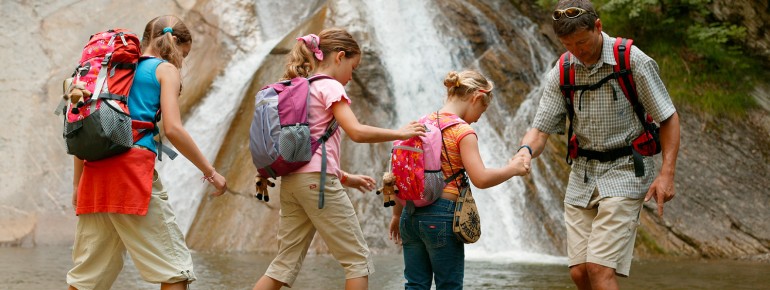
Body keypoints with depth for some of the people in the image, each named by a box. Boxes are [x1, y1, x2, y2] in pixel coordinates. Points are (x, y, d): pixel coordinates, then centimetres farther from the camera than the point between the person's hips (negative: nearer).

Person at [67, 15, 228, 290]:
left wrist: (78, 183, 23)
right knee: (174, 265, -1)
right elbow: (172, 129, -9)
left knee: (90, 267, 12)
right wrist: (210, 172, -1)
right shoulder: (166, 70, 5)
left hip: (95, 170, 7)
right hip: (135, 165, -7)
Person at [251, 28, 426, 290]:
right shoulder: (330, 87, -4)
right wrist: (400, 133, -5)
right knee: (358, 258, 0)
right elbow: (356, 132, -18)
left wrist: (344, 178, 21)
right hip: (318, 180, -8)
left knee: (286, 263, 8)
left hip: (291, 180, 8)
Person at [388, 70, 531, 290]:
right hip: (442, 216, -7)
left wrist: (397, 214, 21)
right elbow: (480, 179, -18)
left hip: (411, 214, 7)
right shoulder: (463, 131, -10)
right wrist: (513, 169, -2)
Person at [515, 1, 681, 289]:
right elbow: (541, 128, 0)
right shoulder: (561, 73, 2)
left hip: (624, 171, -5)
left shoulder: (634, 62, -11)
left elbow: (668, 118, -5)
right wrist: (525, 151, -23)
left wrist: (667, 172, -15)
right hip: (582, 174, 5)